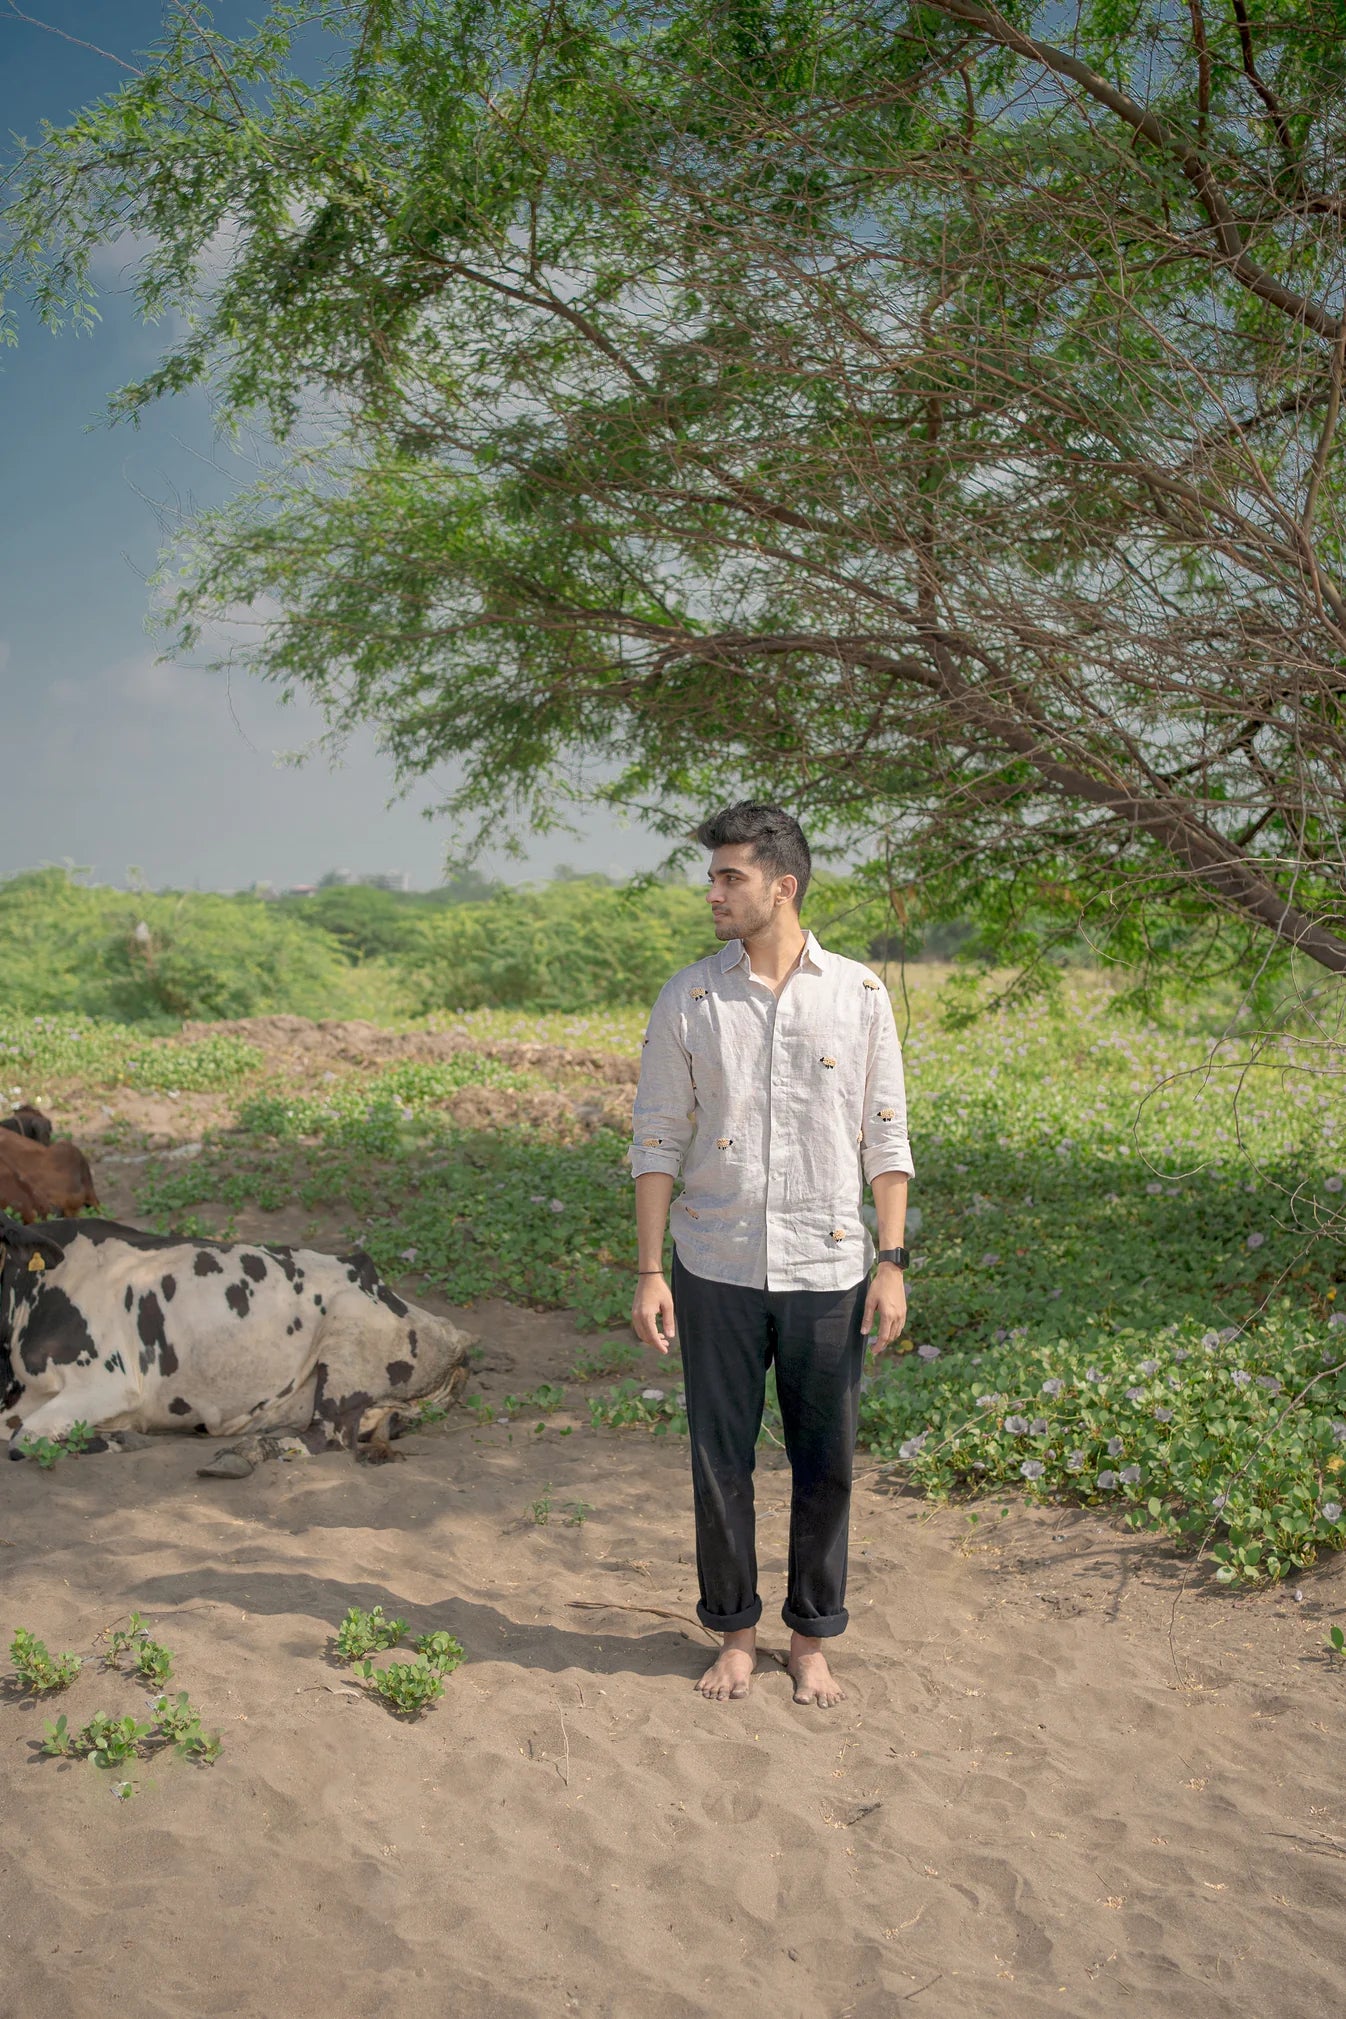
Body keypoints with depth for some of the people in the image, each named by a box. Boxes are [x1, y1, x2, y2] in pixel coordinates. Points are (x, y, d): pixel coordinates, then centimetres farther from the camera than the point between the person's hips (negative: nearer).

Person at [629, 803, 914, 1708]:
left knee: (826, 1464, 9)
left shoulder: (860, 995, 0)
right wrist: (649, 1272, -4)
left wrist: (892, 1264, -3)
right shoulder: (688, 998, 0)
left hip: (828, 1268, 0)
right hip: (717, 1269, 0)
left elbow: (886, 1140, 3)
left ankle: (812, 1642, 26)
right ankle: (735, 1636, 27)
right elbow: (657, 1141, 2)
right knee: (721, 1460, 8)